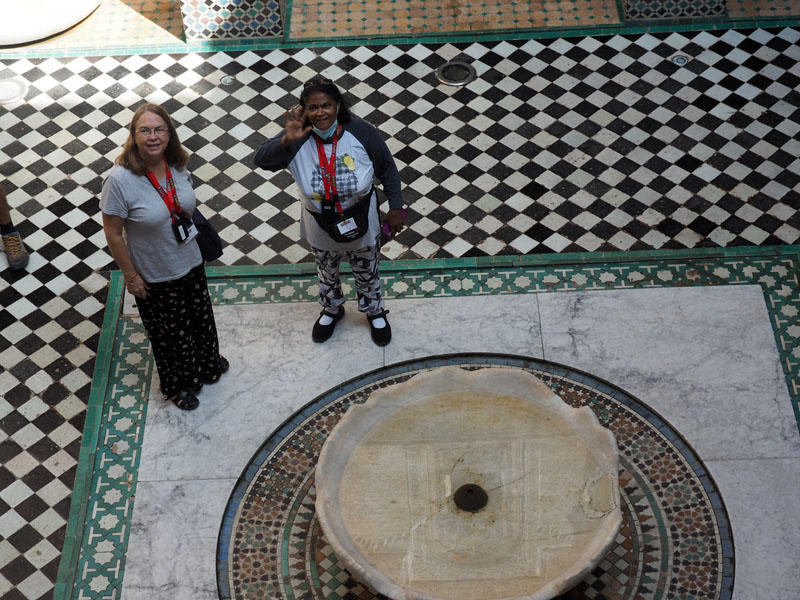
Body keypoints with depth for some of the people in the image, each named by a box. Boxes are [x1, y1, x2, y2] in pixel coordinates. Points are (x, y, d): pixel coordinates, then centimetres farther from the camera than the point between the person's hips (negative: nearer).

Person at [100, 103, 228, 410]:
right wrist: (130, 276, -14)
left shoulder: (177, 165, -12)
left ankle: (207, 362, 58)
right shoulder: (120, 179, -29)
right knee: (170, 333, 18)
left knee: (200, 317, 28)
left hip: (190, 262, 5)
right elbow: (113, 234, -20)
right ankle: (178, 385, 46)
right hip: (155, 276, -5)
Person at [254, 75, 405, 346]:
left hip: (361, 223, -1)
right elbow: (262, 160, -33)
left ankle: (374, 311, 53)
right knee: (326, 272, 28)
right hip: (321, 227, 1)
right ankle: (332, 309, 58)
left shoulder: (361, 133, -23)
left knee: (367, 272, 24)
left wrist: (395, 208, -5)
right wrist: (286, 141, -50)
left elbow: (387, 169, -9)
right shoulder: (298, 139, -22)